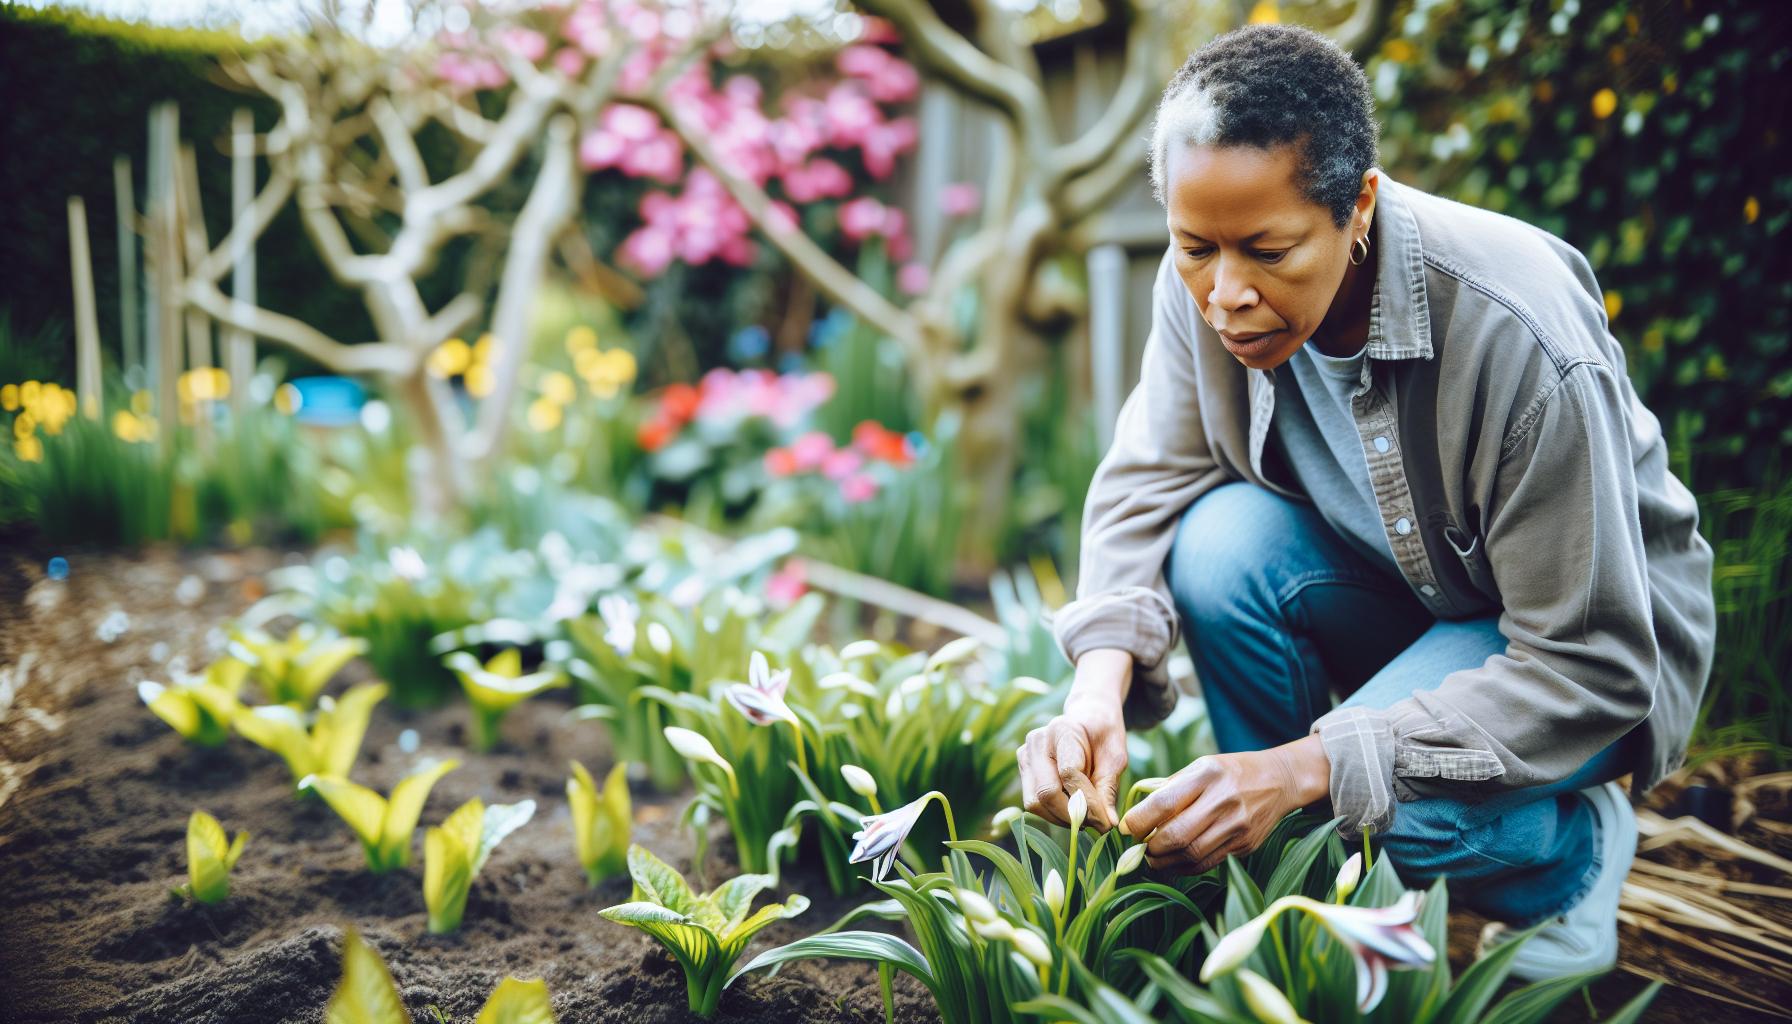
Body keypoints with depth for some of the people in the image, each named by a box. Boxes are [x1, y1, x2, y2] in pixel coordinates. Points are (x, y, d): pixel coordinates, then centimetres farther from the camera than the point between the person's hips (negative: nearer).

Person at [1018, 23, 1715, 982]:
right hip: (1392, 593, 5)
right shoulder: (1202, 287, -19)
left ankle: (1581, 847, 5)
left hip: (1591, 639, -5)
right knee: (1222, 541, -26)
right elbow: (1146, 482, -11)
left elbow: (1589, 668, -30)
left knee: (1396, 801, -32)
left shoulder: (1524, 343, -34)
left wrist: (1303, 765, -38)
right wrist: (1099, 683, -32)